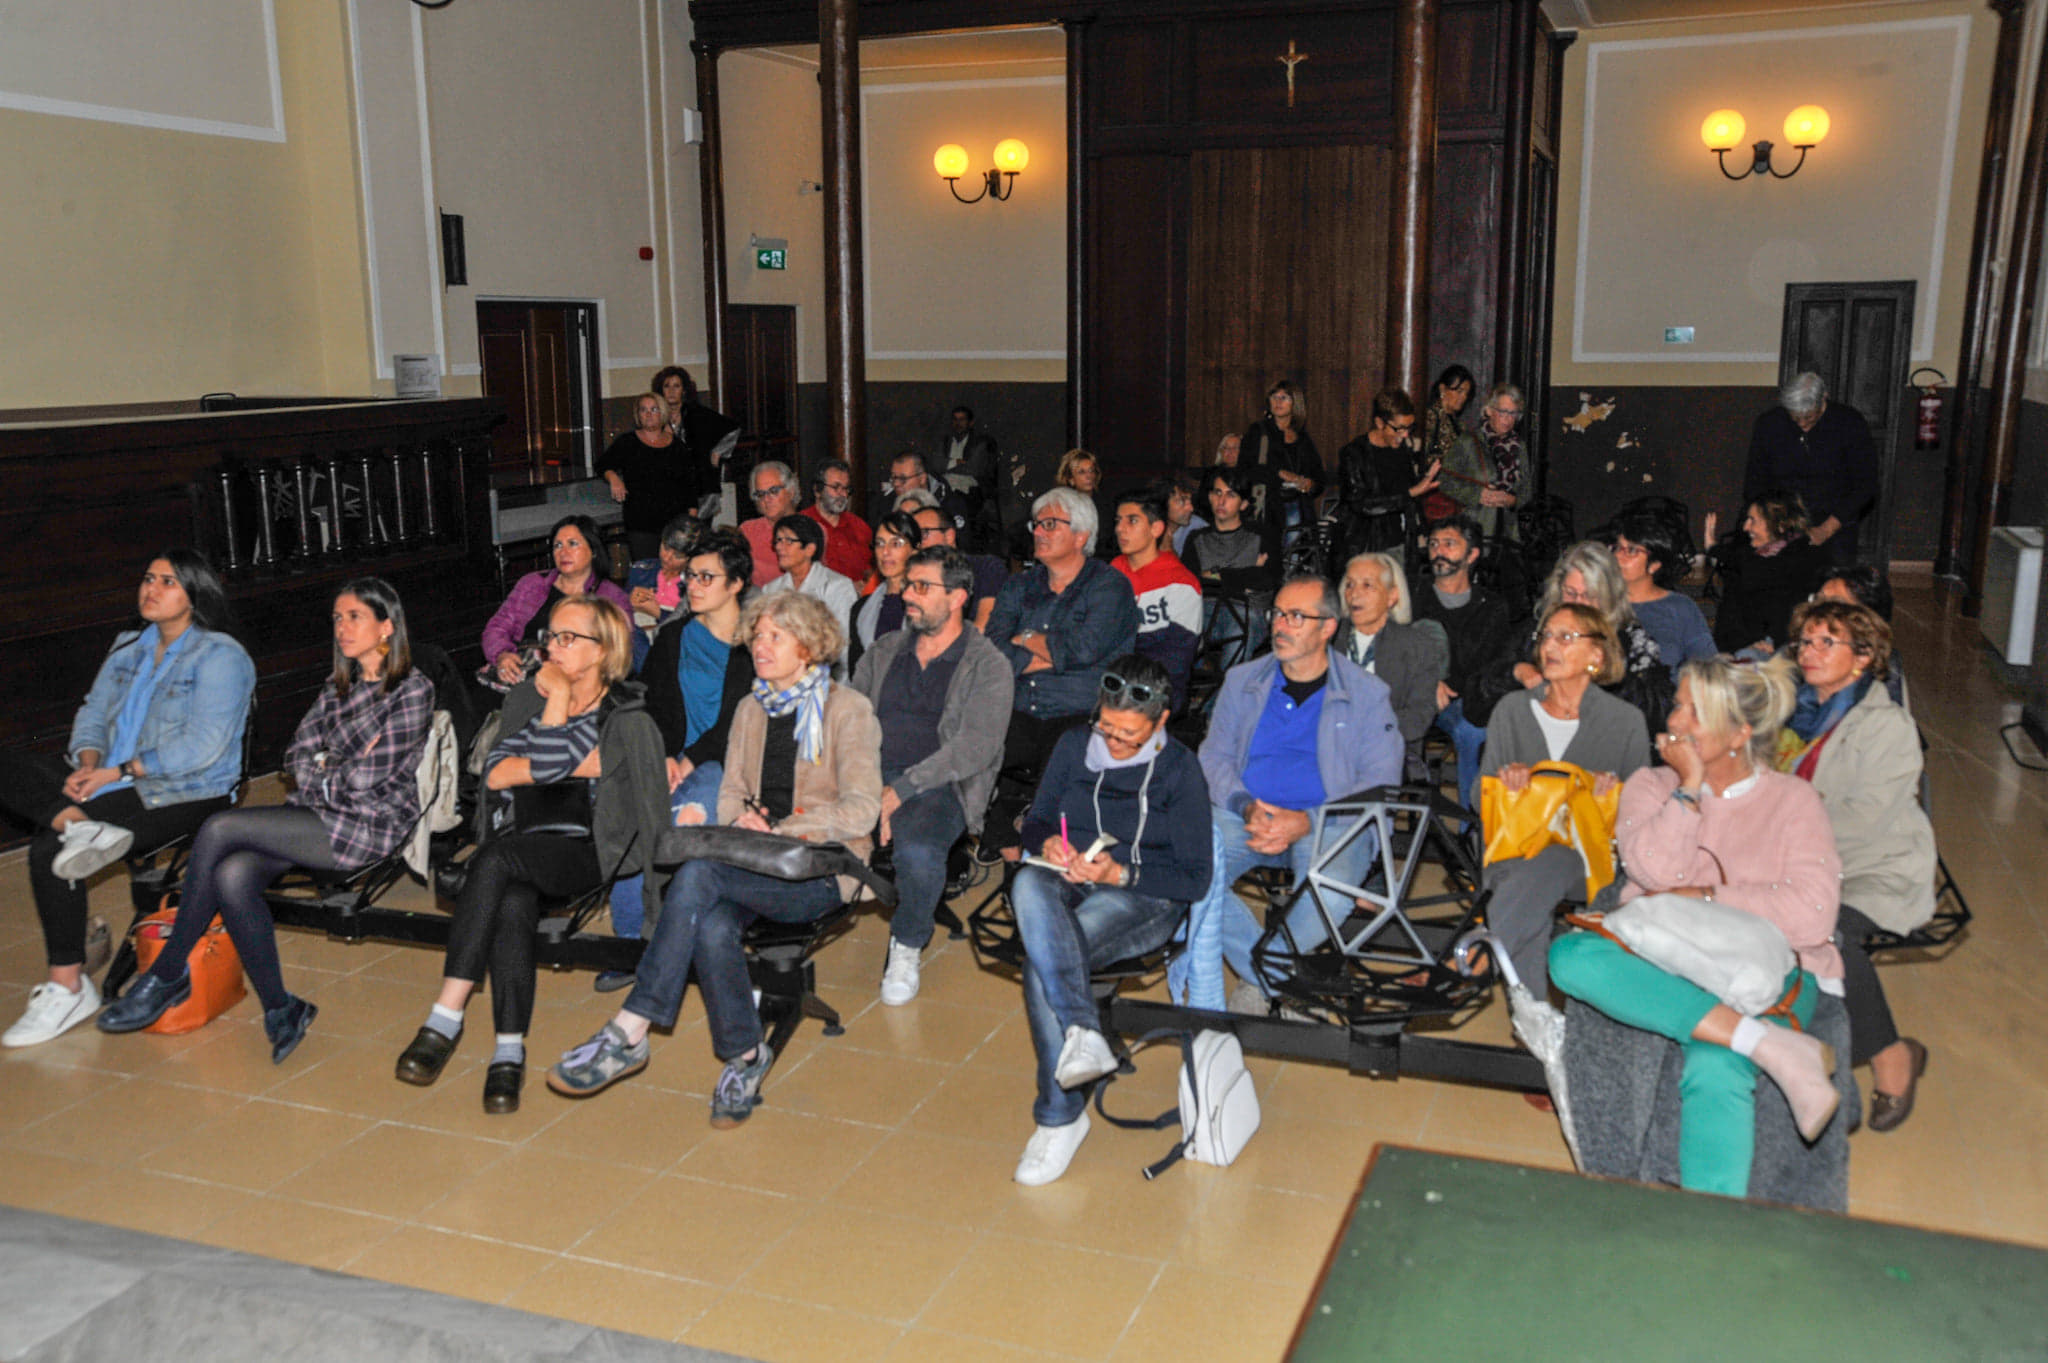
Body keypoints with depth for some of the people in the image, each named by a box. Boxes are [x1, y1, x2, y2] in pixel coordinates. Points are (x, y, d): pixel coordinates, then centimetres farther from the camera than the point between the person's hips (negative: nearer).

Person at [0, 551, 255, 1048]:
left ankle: (67, 988, -14)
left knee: (48, 847, -24)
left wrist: (118, 772, -18)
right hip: (109, 780, 8)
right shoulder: (128, 648, 18)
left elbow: (202, 749, -17)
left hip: (184, 795, -8)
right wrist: (88, 762, -9)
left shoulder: (220, 656, -8)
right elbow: (93, 714, 13)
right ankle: (82, 827, -35)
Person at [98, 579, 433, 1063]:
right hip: (319, 817, 7)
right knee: (231, 875, -22)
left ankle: (168, 974, -5)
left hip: (371, 825, -7)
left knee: (220, 829, -20)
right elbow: (296, 759, 12)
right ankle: (280, 1010, -12)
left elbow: (368, 779, -10)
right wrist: (342, 769, -5)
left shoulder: (413, 688, -5)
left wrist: (321, 771, 5)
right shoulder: (337, 686, 19)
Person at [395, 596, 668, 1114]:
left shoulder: (626, 717, -2)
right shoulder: (526, 696, 16)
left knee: (496, 858, -33)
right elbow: (495, 775, 3)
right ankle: (509, 1051, -30)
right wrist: (576, 764, -6)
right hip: (525, 844, 4)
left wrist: (558, 697, -2)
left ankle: (446, 1017, -32)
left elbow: (546, 764, -15)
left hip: (587, 851, -4)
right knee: (512, 905, -31)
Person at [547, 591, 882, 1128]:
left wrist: (778, 830, -14)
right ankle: (745, 1054, -15)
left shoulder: (848, 710, 0)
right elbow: (730, 792, 18)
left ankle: (629, 1032, -28)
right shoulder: (752, 709, 19)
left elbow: (861, 811, -9)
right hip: (755, 864, 5)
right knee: (711, 926, -32)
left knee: (697, 875, -31)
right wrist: (741, 820, -5)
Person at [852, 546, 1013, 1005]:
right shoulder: (883, 652, 20)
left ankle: (908, 946, -5)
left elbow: (975, 747, -10)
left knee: (916, 850, -35)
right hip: (870, 777, 4)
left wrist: (900, 790, -20)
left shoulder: (988, 667, 2)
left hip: (939, 786, -4)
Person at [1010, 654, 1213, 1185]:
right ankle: (1081, 1032, -48)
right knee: (1029, 884, -37)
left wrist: (1120, 873, -18)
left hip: (1143, 899, -3)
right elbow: (1035, 821, 18)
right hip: (1066, 882, 4)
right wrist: (1048, 842, -8)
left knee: (1041, 958, -34)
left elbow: (1195, 879, -4)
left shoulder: (1180, 770, -2)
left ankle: (1060, 1115, -28)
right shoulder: (1073, 747, 10)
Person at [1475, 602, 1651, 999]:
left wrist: (1612, 789, -12)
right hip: (1517, 850, 1)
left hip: (1588, 855, -1)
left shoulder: (1626, 721, 9)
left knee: (1545, 870, -36)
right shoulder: (1512, 711, 14)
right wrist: (1506, 780, -9)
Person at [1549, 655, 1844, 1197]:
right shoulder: (1649, 786, 15)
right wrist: (1689, 786, -4)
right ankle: (1771, 1045, -36)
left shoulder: (1791, 800, 8)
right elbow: (1659, 873, -5)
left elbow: (1812, 914, -6)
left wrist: (1705, 898, -7)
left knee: (1714, 1071, -37)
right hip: (1661, 963, 3)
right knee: (1570, 955, -32)